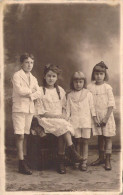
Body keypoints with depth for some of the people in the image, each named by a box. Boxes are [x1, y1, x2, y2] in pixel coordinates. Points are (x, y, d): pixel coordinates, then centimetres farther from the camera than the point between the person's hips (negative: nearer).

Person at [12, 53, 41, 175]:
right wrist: (31, 90, -1)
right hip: (19, 108, -6)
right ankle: (22, 163, -7)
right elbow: (19, 90, -16)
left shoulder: (33, 78, 17)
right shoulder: (17, 75, -1)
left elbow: (38, 93, 7)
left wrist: (30, 95, -11)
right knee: (20, 136, -8)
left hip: (30, 109, 6)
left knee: (26, 135, 8)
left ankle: (24, 159, 14)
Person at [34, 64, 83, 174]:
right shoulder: (40, 91, 1)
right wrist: (55, 115, -12)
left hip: (60, 119, 3)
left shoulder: (60, 90, 16)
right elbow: (40, 112, -4)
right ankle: (72, 151, -27)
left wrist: (63, 115, -2)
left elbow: (64, 107, 20)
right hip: (46, 120, -3)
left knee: (62, 132, -29)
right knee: (63, 126, -32)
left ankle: (61, 162, -25)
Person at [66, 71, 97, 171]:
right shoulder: (70, 95, 8)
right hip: (74, 121, 0)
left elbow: (92, 107, 9)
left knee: (85, 141, 0)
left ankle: (84, 162, 6)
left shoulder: (88, 94, 6)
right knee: (78, 141, 2)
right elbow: (68, 109, 8)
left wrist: (95, 118, 4)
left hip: (86, 121, 0)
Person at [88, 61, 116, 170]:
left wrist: (106, 117, -13)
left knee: (107, 137, 1)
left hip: (106, 117, -3)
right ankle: (101, 158, 25)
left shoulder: (107, 88, -6)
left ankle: (108, 160, 8)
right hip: (96, 117, 3)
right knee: (100, 137, 13)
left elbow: (111, 104, -7)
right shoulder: (90, 87, 2)